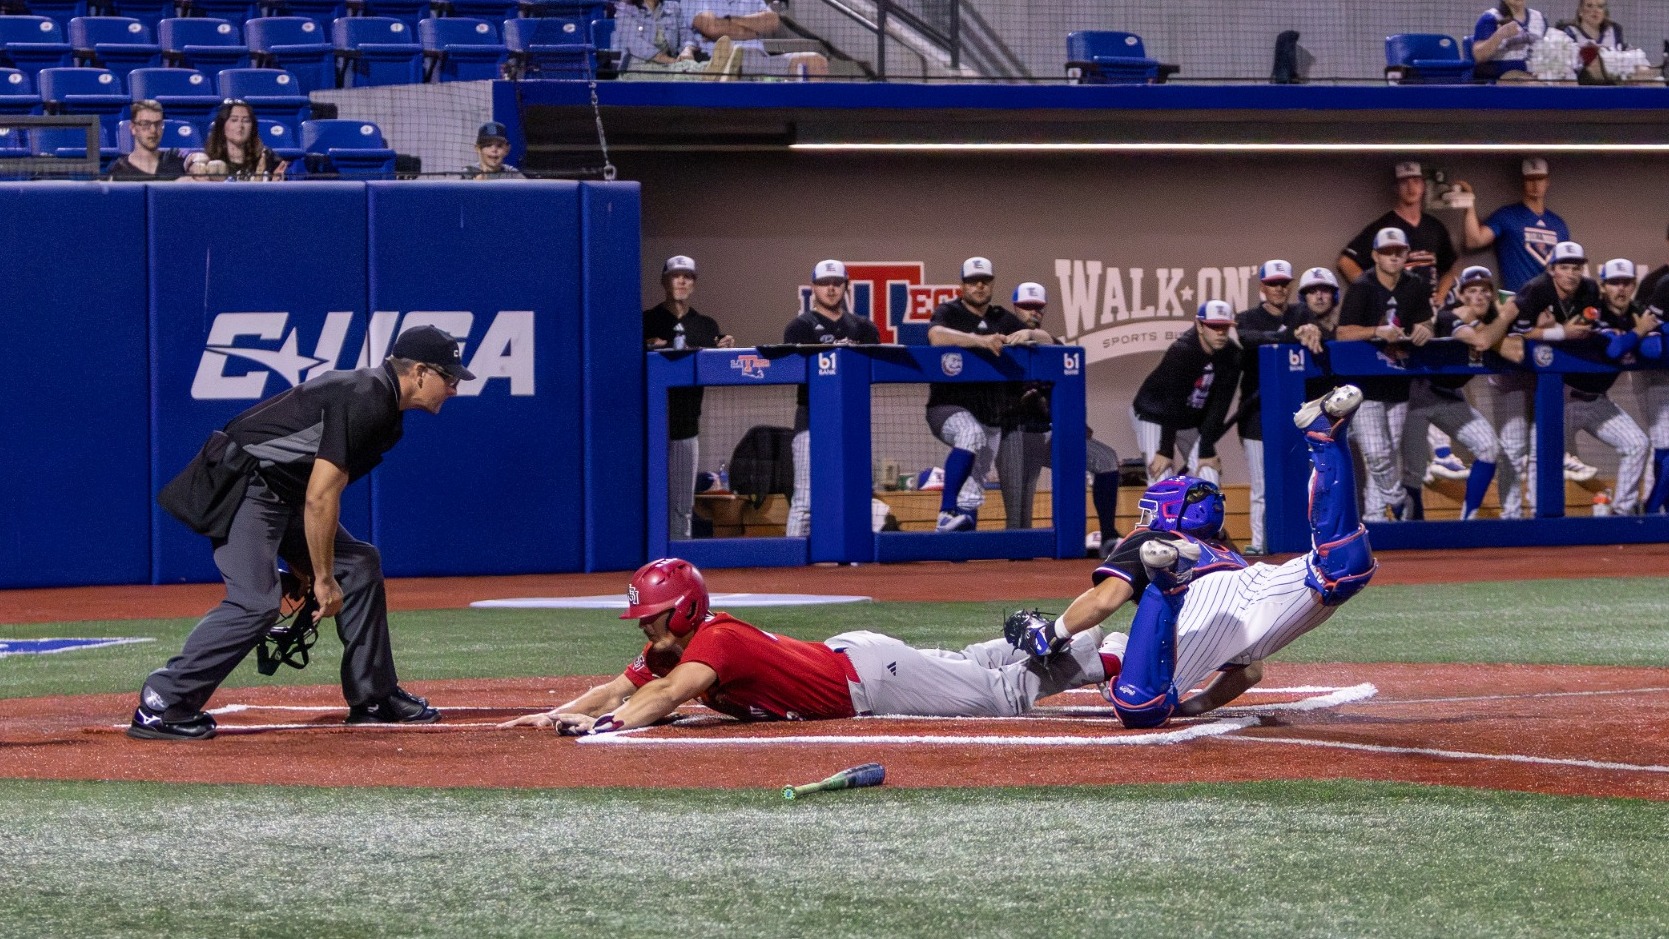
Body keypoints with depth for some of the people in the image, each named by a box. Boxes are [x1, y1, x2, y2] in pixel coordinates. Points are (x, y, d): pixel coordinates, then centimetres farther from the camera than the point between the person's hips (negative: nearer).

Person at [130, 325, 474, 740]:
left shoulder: (383, 405, 12)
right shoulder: (364, 402, -21)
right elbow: (320, 497, -24)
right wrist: (323, 580, -18)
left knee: (358, 564, 11)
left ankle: (374, 698, 18)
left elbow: (317, 494, 17)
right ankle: (161, 704, -18)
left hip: (283, 494, 11)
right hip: (242, 485, -11)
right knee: (255, 602, -21)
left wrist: (304, 566, 15)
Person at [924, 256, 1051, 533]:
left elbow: (1048, 342, 10)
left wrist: (1029, 334, -14)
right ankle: (946, 514, -38)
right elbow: (937, 336, -24)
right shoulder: (948, 312, 0)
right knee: (971, 433, -36)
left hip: (991, 417, 6)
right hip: (948, 408, -6)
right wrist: (980, 340, -38)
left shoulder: (1002, 319, 14)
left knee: (973, 490, 3)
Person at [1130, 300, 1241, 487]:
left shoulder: (1232, 356, -15)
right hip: (1154, 415, -5)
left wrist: (1207, 449, -14)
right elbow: (1172, 403, -28)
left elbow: (1220, 404, -12)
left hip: (1194, 421, 5)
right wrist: (1165, 451, -26)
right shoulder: (1181, 351, -31)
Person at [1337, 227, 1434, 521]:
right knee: (1376, 454, -14)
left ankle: (1375, 514, 21)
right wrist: (1378, 332, -34)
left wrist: (1423, 331, -23)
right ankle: (1400, 505, 2)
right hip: (1365, 384, -5)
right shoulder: (1361, 288, -11)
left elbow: (1422, 326, 1)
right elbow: (1343, 333, -18)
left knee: (1391, 454, 9)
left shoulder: (1415, 288, 3)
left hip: (1399, 384, 5)